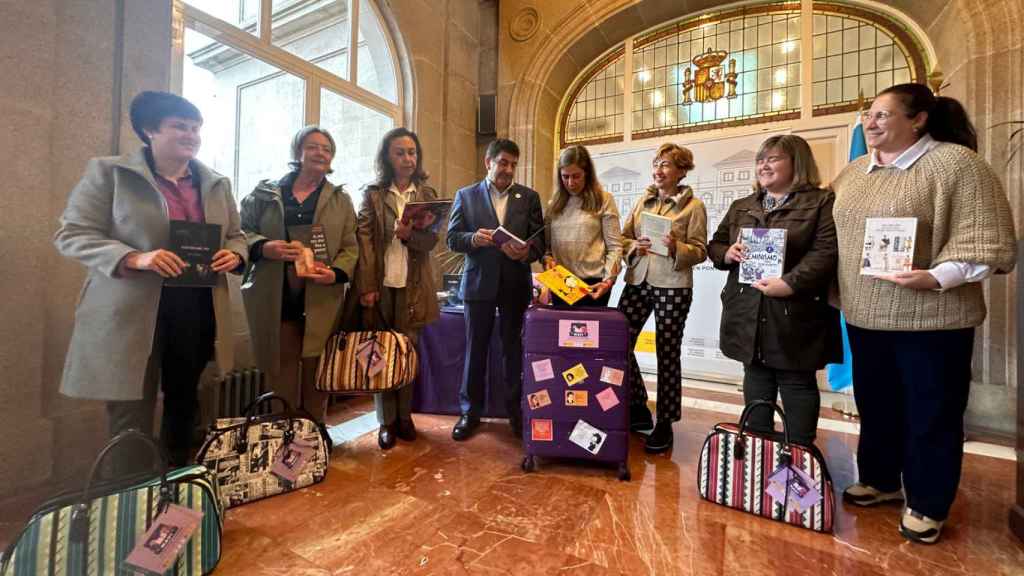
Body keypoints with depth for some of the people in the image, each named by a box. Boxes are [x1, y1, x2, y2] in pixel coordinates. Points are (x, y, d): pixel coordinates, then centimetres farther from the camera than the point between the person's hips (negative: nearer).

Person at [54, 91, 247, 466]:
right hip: (130, 317, -4)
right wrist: (134, 259, -21)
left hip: (199, 316, 4)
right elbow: (71, 234, -3)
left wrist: (234, 255, -6)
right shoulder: (108, 172, 0)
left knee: (183, 409, 17)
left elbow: (235, 235, 17)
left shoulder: (216, 183, 12)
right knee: (131, 423, 3)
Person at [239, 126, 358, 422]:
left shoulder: (341, 199, 11)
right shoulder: (266, 192, 10)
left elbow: (350, 247, 6)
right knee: (281, 377, 5)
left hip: (322, 302, 1)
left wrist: (335, 273, -13)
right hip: (276, 301, 0)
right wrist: (264, 247, -12)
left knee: (316, 379, 7)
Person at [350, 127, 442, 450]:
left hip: (413, 286, 1)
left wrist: (408, 234, -20)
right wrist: (366, 286, -12)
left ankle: (405, 415, 19)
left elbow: (431, 240, 2)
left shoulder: (427, 194, 11)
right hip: (380, 284, -1)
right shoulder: (373, 194, 6)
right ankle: (387, 421, 14)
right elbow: (364, 240, -3)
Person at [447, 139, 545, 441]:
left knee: (514, 348, 8)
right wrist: (474, 238, -19)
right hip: (479, 282, 0)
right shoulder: (465, 195, 6)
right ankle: (470, 410, 21)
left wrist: (527, 252, -19)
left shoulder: (529, 197, 8)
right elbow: (452, 238, 2)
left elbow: (539, 238, 3)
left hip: (516, 283, 1)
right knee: (475, 348, 7)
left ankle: (516, 410, 22)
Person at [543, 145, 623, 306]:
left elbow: (615, 247, -4)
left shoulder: (603, 200, 0)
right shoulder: (555, 203, 11)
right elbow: (546, 244, 12)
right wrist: (547, 259, -9)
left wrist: (608, 280, -14)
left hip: (592, 283, -3)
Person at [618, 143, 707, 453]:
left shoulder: (694, 205, 0)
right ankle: (638, 407, 23)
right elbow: (623, 238, 13)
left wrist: (676, 247, -21)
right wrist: (635, 245, -8)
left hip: (673, 286, -4)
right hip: (637, 282, 5)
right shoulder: (642, 201, 13)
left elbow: (701, 250, -3)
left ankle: (665, 423, 21)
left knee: (668, 353, 5)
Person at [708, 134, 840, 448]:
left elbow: (826, 252, -13)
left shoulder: (821, 202, -1)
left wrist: (790, 283, -23)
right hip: (748, 315, 5)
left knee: (797, 384, 6)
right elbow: (714, 244, 18)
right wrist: (727, 254, -4)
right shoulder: (741, 207, 16)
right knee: (755, 381, 14)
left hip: (794, 316, -5)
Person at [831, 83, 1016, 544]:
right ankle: (879, 480, 39)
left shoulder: (957, 163, -9)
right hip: (865, 315, 6)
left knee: (930, 414, 10)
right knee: (875, 405, 19)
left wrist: (936, 278, -27)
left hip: (931, 318, -5)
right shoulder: (854, 172, 9)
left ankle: (926, 505, 28)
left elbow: (988, 241, -14)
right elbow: (832, 231, 16)